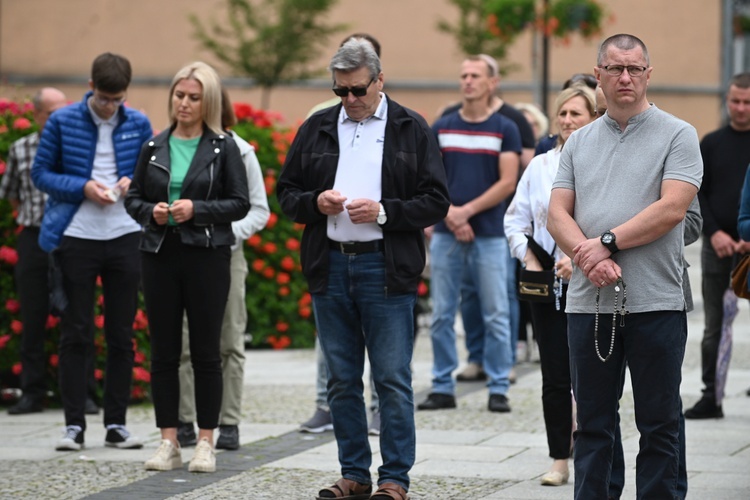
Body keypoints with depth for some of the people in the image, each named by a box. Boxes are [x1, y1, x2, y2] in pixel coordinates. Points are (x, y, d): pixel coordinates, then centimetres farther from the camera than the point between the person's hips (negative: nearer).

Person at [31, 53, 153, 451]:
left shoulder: (138, 124, 5)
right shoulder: (62, 121, -1)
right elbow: (41, 173, 2)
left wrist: (134, 183, -8)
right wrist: (82, 187, -13)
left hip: (125, 238, 2)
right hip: (76, 237, -2)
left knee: (122, 335, 5)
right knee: (75, 333, 0)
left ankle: (116, 423, 13)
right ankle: (74, 424, 4)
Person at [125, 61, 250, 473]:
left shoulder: (223, 147, 0)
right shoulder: (155, 146, 10)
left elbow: (240, 203, -2)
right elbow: (133, 198, 13)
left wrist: (196, 209, -15)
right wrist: (152, 212, -7)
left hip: (206, 254, -3)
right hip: (159, 254, 3)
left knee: (206, 352, 0)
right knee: (163, 351, 4)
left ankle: (205, 444, 6)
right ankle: (168, 443, 9)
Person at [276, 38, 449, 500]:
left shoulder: (412, 129, 1)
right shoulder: (317, 129, 11)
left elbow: (436, 202, -2)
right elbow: (287, 193, 14)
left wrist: (383, 211, -15)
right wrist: (315, 203, -7)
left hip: (386, 268, -4)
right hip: (329, 266, 4)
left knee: (393, 378, -3)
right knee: (342, 379, 8)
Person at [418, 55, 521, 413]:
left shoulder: (505, 129, 2)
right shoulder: (441, 128, 9)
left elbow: (507, 183, -5)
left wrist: (466, 211, -12)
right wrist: (450, 216, -8)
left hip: (489, 235, -2)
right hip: (445, 234, 2)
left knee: (496, 315, -1)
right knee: (441, 315, 4)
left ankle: (498, 389, 5)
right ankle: (443, 387, 11)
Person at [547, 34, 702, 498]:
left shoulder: (677, 136, 0)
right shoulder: (580, 142, 14)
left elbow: (671, 208, -12)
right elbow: (558, 214, 6)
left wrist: (607, 242, -14)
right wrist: (590, 259, -11)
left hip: (655, 302, -4)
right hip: (589, 302, 4)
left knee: (659, 425, 2)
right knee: (593, 423, 10)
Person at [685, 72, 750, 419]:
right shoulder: (712, 144, 9)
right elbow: (697, 194, 7)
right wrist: (714, 233, -7)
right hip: (717, 246, 2)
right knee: (714, 328, 6)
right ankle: (711, 397, 10)